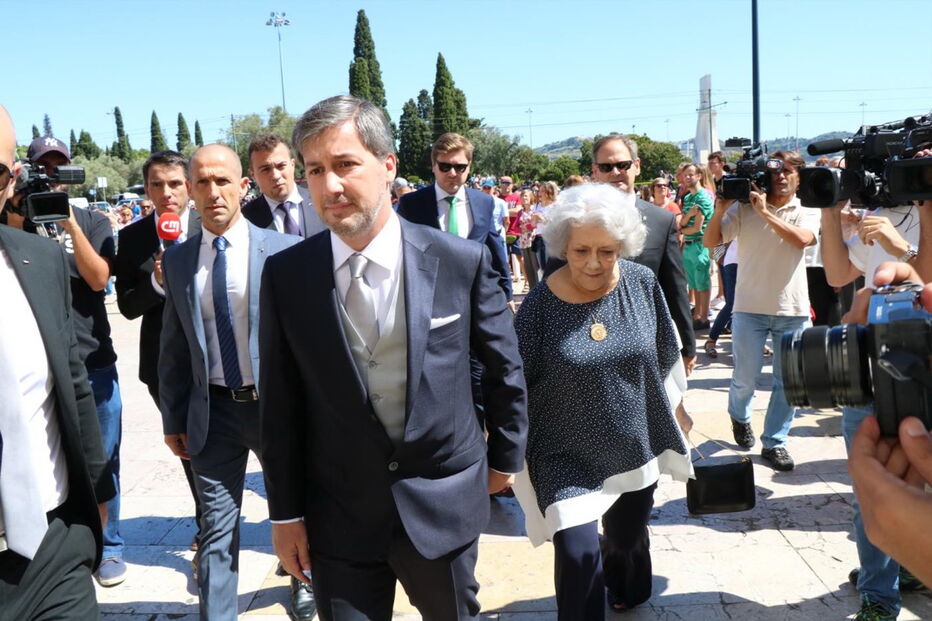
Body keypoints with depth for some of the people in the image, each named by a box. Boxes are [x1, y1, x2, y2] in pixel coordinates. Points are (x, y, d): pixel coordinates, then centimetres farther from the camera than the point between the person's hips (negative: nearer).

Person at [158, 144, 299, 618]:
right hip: (213, 409, 1)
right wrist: (173, 419, 7)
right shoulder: (177, 260, 2)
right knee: (217, 528, 7)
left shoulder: (283, 250, -7)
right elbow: (173, 347, 7)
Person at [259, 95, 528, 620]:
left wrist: (505, 456, 11)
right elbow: (280, 403, -1)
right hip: (338, 517, 0)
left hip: (444, 503, 0)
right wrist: (285, 512, 2)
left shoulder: (462, 261, -11)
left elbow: (505, 365, 3)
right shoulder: (285, 276, -8)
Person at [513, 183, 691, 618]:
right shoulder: (541, 303, -18)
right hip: (569, 455, -3)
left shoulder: (643, 284, -10)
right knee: (577, 554, -11)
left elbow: (664, 355, 5)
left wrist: (671, 407, 13)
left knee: (628, 536, 23)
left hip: (636, 443, 4)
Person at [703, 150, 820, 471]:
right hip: (750, 307, -1)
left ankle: (774, 442, 19)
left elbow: (802, 239, -17)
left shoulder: (807, 212, 4)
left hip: (793, 309, 2)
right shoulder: (744, 208, 0)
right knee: (746, 376, 3)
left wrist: (765, 212, -19)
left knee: (789, 380, 5)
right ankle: (739, 416, 36)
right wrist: (720, 210, -16)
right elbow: (710, 242, -3)